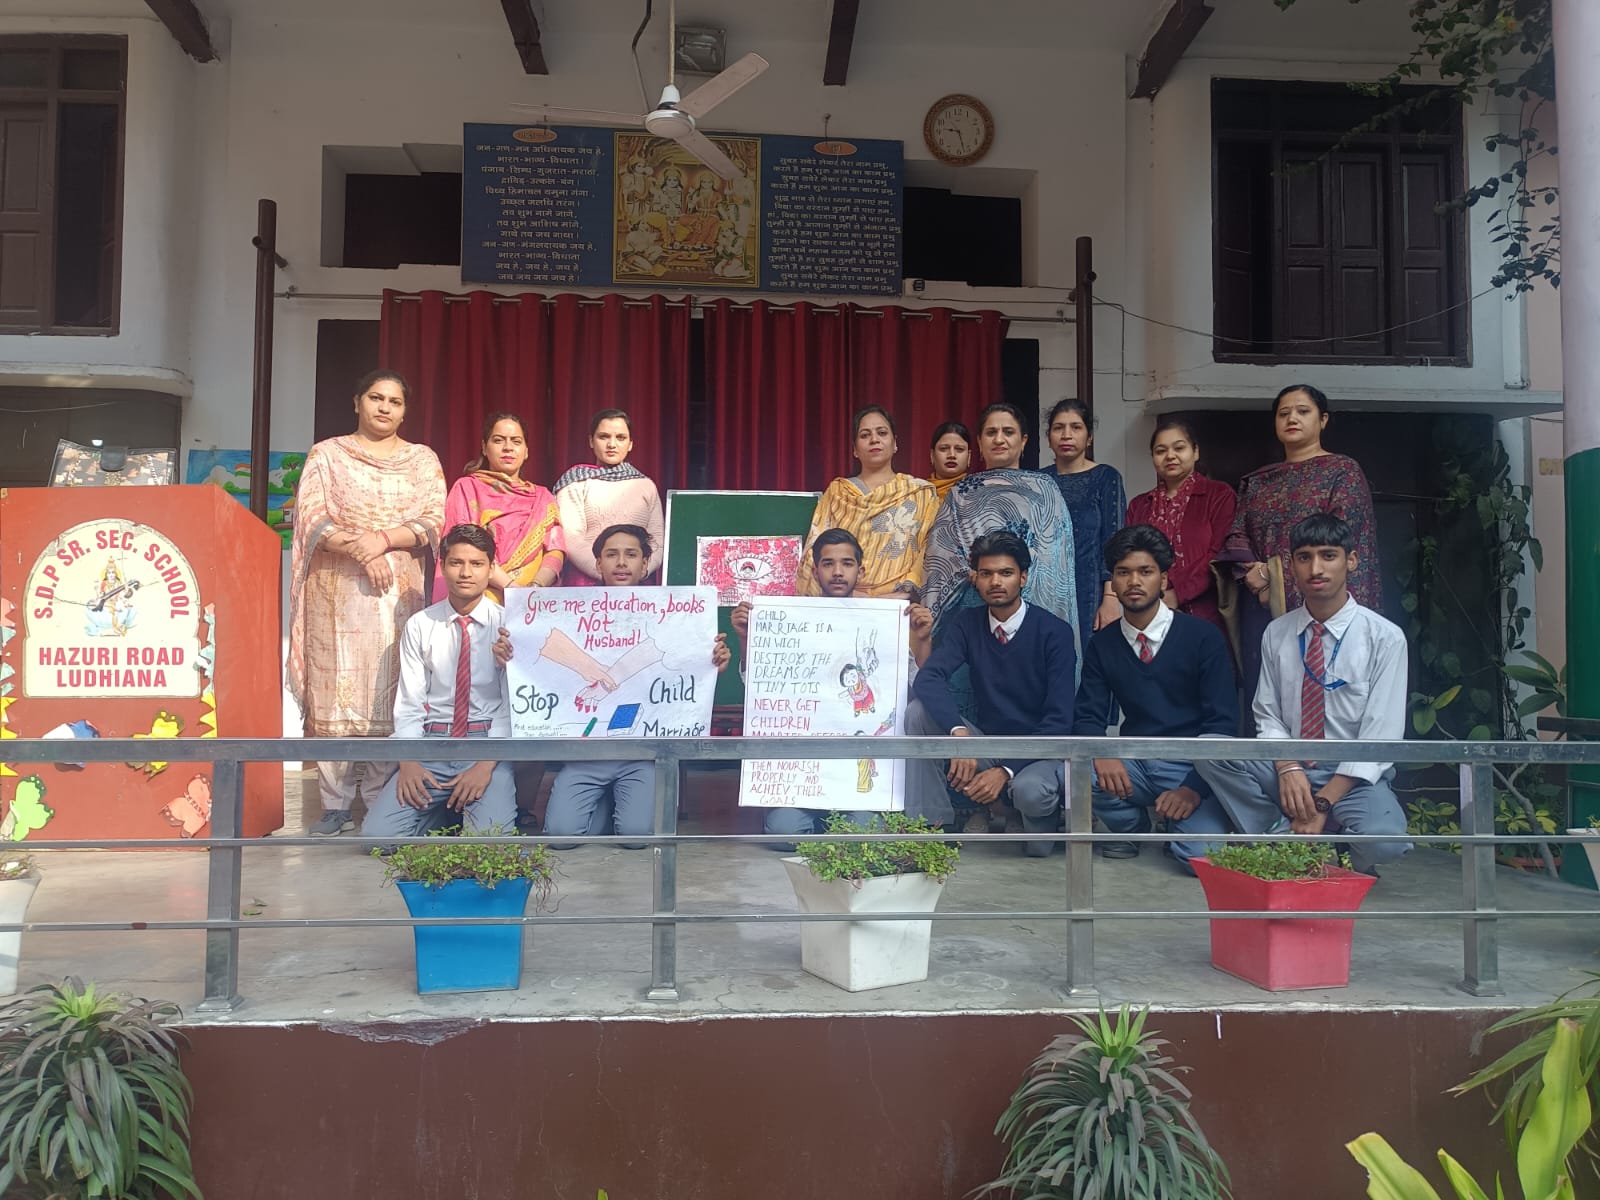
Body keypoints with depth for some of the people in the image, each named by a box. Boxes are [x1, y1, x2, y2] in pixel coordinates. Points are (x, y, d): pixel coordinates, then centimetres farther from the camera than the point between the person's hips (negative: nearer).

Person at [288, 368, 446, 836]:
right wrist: (359, 550, -15)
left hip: (400, 590, 1)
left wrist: (383, 539, -14)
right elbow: (313, 521, 0)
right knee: (334, 692, -3)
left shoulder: (423, 459, 12)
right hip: (337, 590, 0)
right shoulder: (327, 454, 10)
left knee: (388, 693, -3)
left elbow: (433, 523, 1)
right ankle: (335, 806, 2)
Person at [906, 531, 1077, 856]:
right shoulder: (967, 623, -1)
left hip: (1039, 750, -3)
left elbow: (1059, 720, -17)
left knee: (1030, 790, -37)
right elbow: (928, 679, -17)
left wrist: (1006, 771, -28)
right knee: (917, 712, -19)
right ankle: (933, 825, -12)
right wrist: (958, 733, -36)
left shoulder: (1054, 631, -11)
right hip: (985, 745, 4)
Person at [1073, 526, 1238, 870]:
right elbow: (1088, 716, 4)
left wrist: (1194, 787, -19)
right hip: (1134, 765, 3)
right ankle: (1132, 828, 5)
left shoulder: (1203, 637, -4)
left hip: (1193, 765, -3)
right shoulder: (1102, 645, 6)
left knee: (1203, 857, -28)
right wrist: (1102, 753, -20)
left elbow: (1223, 722, -7)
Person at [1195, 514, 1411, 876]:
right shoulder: (1277, 633, 5)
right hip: (1287, 769, 3)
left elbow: (1380, 737, -11)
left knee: (1381, 838, -35)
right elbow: (1268, 716, 7)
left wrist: (1324, 802, -19)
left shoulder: (1385, 638, -6)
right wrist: (1287, 768, -16)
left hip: (1354, 777, -3)